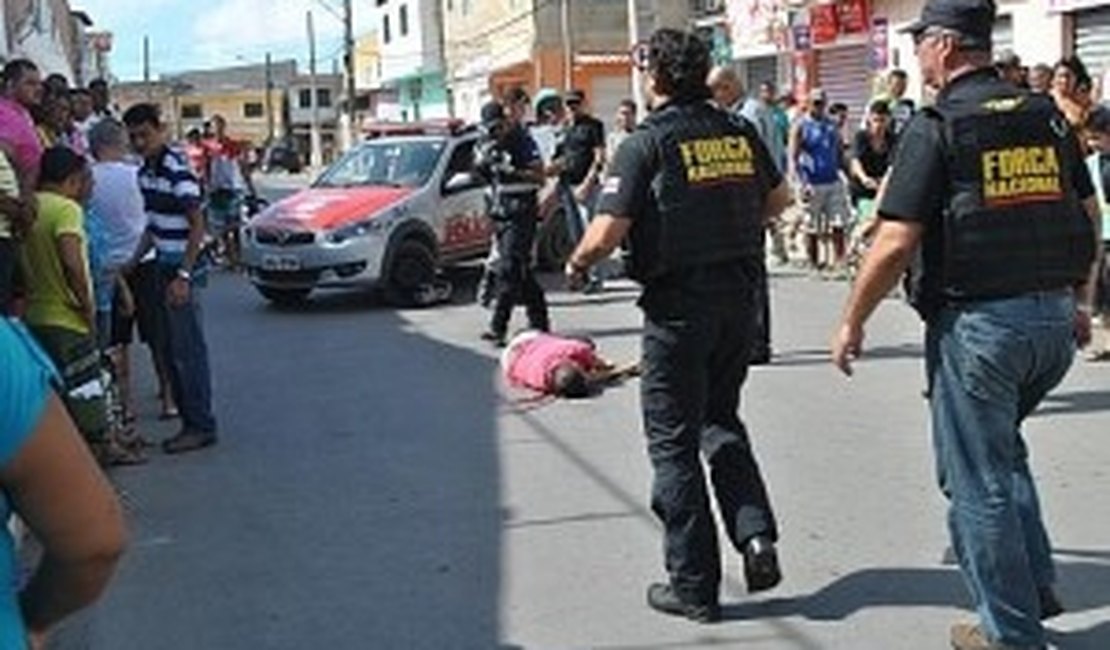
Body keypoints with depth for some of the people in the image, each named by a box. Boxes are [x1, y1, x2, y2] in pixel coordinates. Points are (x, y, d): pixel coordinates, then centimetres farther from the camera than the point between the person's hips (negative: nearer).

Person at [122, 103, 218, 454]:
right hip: (163, 266, 9)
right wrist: (132, 263, 15)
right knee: (171, 349, 11)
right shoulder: (145, 173, 12)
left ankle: (201, 426, 1)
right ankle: (189, 421, 19)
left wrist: (183, 276, -22)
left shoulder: (178, 171, -14)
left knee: (188, 349, -5)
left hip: (183, 268, -9)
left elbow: (197, 226, -17)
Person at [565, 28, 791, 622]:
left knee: (674, 442, 6)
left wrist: (577, 264, 1)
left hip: (678, 302, -5)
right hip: (740, 295, 6)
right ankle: (756, 536, 8)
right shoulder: (740, 132, 5)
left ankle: (694, 586, 12)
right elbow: (777, 198, 19)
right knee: (721, 420, 24)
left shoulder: (647, 142, -12)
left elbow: (607, 233, -18)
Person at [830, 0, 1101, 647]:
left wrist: (853, 322, -4)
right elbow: (1089, 215, 13)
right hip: (1054, 315, 7)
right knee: (1004, 449, 27)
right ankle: (1037, 585, 29)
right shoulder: (1047, 114, 7)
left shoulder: (935, 128, -11)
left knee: (978, 478, 7)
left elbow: (896, 242, -15)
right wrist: (1081, 300, 25)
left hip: (976, 321, -7)